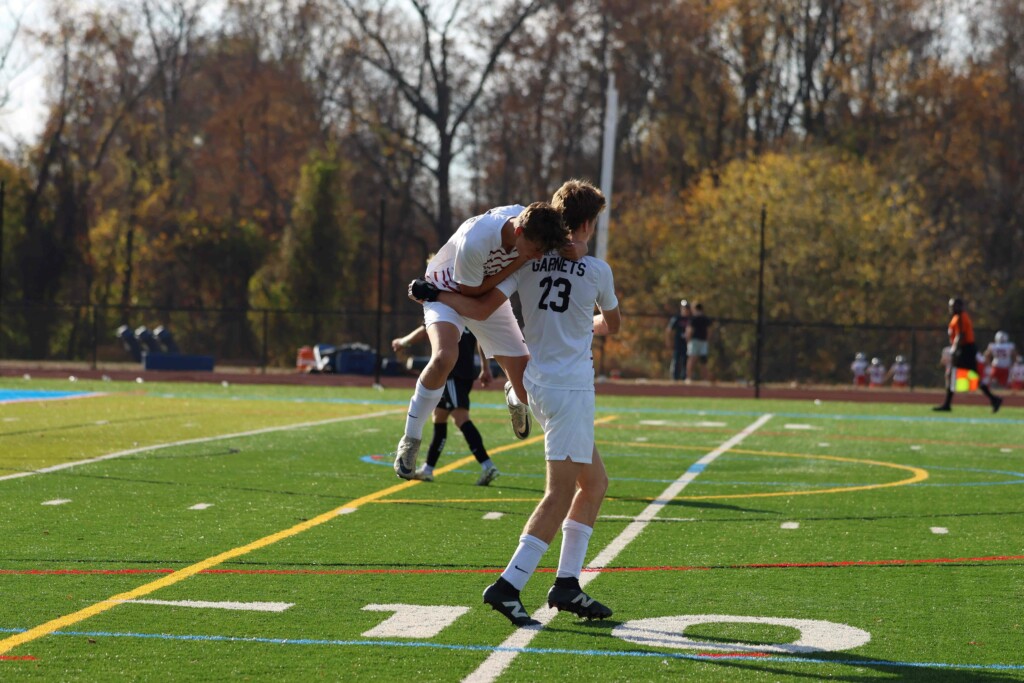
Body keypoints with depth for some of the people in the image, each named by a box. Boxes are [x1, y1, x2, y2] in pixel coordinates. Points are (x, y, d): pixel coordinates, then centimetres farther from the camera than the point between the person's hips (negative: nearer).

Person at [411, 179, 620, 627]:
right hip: (571, 388, -6)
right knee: (561, 493, -8)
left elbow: (482, 308, -3)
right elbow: (613, 325, 14)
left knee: (594, 482, 16)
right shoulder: (597, 272, -4)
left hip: (538, 383, 6)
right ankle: (508, 586, -17)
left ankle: (566, 582, 12)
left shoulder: (527, 262, 3)